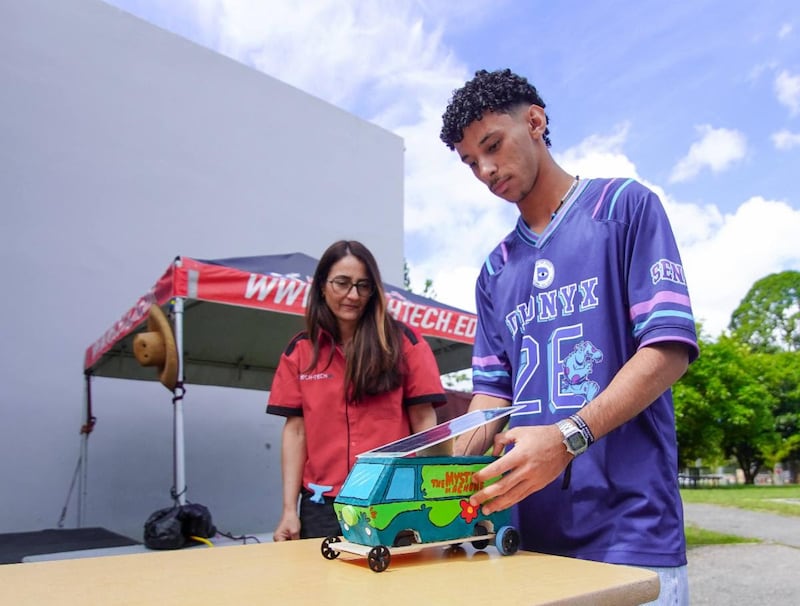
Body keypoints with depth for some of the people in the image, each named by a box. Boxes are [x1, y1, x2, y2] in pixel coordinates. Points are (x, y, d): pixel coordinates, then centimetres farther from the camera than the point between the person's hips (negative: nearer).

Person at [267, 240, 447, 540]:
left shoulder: (403, 341, 0)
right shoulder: (300, 351, 6)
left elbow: (423, 421, -1)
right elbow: (295, 430, 5)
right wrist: (289, 509, 0)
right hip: (323, 505, 2)